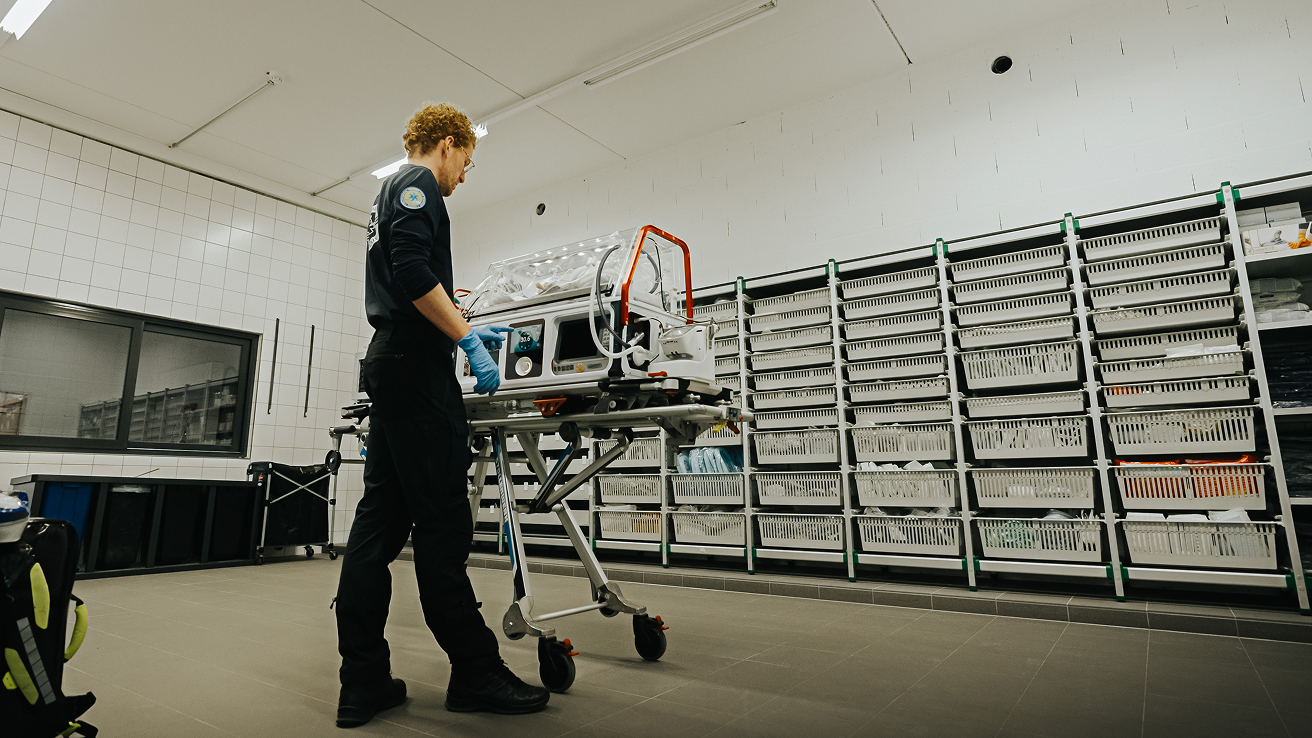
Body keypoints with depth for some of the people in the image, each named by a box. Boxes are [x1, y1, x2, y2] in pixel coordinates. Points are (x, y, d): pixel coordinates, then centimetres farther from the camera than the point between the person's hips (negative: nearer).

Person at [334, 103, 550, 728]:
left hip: (388, 364, 10)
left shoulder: (390, 194, 31)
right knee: (442, 519, -9)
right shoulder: (417, 184, 0)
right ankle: (475, 674, 0)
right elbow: (413, 271, -18)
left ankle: (363, 683, 9)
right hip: (418, 368, -10)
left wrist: (466, 332, 30)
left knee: (381, 517, 5)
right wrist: (467, 340, -15)